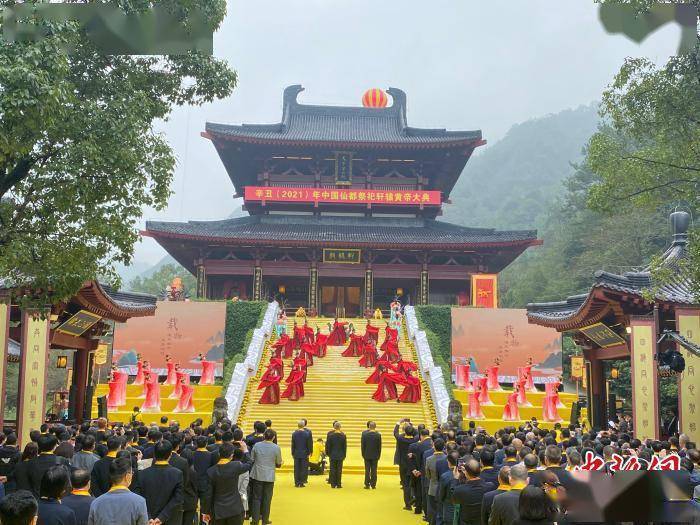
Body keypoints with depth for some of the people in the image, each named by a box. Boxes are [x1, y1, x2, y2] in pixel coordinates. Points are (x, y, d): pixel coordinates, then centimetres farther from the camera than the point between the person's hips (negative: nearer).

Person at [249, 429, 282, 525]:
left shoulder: (257, 445, -6)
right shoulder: (276, 448, -8)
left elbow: (251, 460, 0)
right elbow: (278, 464, -1)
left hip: (257, 475, 1)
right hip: (269, 477, -1)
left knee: (256, 498, 11)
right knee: (267, 499, 11)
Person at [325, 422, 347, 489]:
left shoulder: (330, 435, -8)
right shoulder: (343, 435, -5)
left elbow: (328, 445, -2)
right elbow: (345, 446, 0)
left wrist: (328, 454, 10)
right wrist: (344, 455, 9)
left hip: (332, 455, 0)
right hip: (340, 455, 0)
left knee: (332, 470, 6)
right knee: (339, 470, 4)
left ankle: (333, 484, 6)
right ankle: (339, 484, 4)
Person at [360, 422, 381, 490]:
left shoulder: (364, 434, -7)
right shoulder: (378, 435, -7)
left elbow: (362, 446, -2)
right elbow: (379, 446, -2)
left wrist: (363, 454, 8)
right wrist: (379, 455, 7)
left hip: (367, 455, 0)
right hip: (375, 455, 0)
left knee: (367, 470, 5)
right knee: (374, 471, 4)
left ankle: (367, 484, 5)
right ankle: (373, 484, 6)